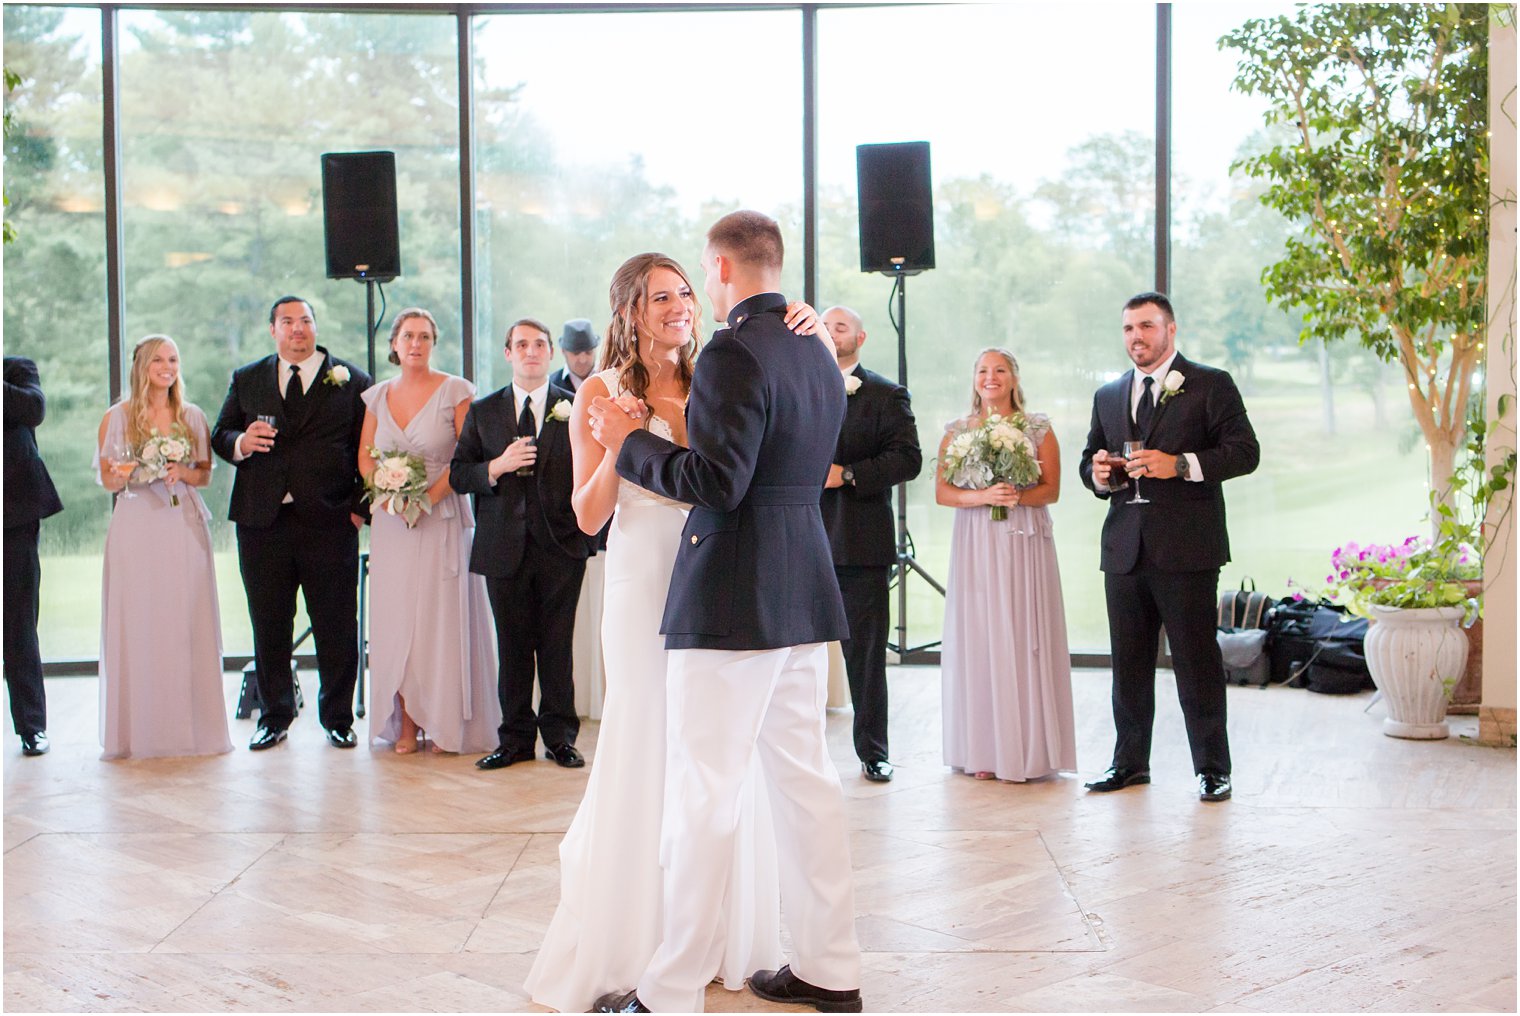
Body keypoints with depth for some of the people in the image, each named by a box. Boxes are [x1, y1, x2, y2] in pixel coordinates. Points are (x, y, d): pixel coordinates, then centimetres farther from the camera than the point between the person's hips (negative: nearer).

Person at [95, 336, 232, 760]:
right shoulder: (117, 417, 6)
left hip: (184, 526, 2)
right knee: (138, 625, -4)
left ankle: (193, 726, 5)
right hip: (136, 528, -2)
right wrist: (123, 476, -14)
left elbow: (205, 475, 13)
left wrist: (182, 473, -7)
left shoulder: (194, 417, 12)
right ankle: (139, 730, 2)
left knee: (189, 624, -1)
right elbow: (106, 479, 7)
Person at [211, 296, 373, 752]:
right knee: (269, 626, 7)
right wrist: (240, 442, -9)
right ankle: (275, 716, 21)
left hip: (330, 523, -2)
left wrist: (359, 506, -6)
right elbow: (219, 436, 14)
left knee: (337, 628, 2)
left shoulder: (351, 381, 7)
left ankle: (337, 718, 15)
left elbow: (368, 449, 3)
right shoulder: (246, 380, 15)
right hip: (263, 523, 2)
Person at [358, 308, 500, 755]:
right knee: (396, 617, 2)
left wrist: (430, 496, -15)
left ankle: (445, 724, 2)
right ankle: (405, 723, 6)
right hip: (392, 520, 4)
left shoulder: (455, 391, -1)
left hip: (442, 517, -4)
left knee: (443, 615, -3)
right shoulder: (378, 396, 11)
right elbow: (365, 456, 12)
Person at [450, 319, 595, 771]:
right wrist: (496, 467, -11)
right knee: (512, 647, 5)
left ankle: (560, 736, 12)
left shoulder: (575, 408, 6)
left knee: (557, 646, 1)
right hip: (505, 546, 2)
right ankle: (515, 738, 14)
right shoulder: (482, 412, 12)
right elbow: (458, 475, 7)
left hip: (561, 546, -1)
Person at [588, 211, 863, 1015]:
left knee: (702, 795, -4)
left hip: (733, 600, -9)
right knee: (805, 776, 14)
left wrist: (629, 442, -8)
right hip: (804, 592, 9)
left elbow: (717, 481, -22)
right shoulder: (815, 352, 13)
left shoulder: (733, 353, -15)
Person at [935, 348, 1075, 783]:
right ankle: (982, 751, 4)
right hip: (975, 546, 1)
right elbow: (942, 491, 1)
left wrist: (1017, 496, -17)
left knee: (1025, 638, -2)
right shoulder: (957, 430, 9)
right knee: (978, 637, 0)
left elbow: (1051, 489, 1)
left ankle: (1028, 750, 3)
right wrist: (983, 496, -15)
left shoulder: (1038, 428, 6)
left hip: (1026, 546, -1)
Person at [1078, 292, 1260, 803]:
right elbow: (1090, 459, 25)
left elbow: (1244, 451, -6)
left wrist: (1180, 464, -18)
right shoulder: (1108, 396, 18)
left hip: (1186, 548, -5)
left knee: (1196, 660, -2)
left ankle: (1212, 768, 7)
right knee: (1128, 661, 10)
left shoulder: (1211, 385, 1)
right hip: (1124, 549, 5)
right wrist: (1098, 474, 1)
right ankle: (1130, 761, 20)